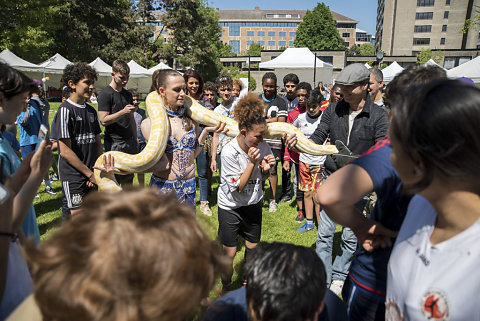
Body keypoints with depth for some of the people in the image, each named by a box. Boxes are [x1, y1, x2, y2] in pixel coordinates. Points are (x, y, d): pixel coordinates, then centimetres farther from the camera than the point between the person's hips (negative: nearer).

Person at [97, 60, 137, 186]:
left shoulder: (127, 94, 15)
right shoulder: (105, 94, -6)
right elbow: (104, 120, -13)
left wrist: (135, 140, 17)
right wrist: (123, 112, -24)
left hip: (129, 141, 6)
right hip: (114, 143, -6)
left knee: (128, 180, 10)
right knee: (114, 181, -3)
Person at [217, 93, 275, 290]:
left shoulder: (262, 147, -12)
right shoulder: (229, 152, -25)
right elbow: (239, 187, -21)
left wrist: (265, 168, -19)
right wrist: (251, 162, -29)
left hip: (254, 204, 4)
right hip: (230, 207, -4)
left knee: (252, 247, 16)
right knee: (229, 252, 6)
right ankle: (226, 289, 33)